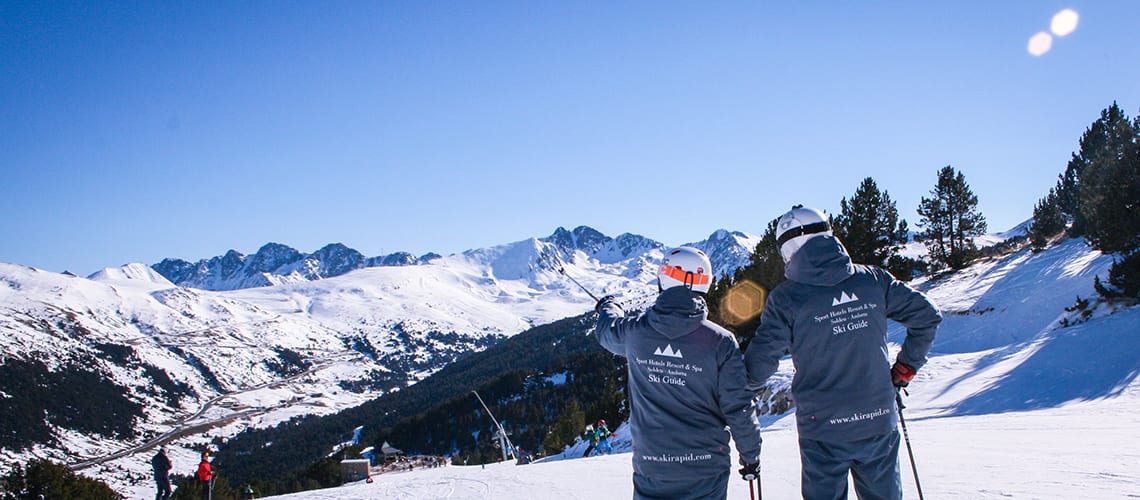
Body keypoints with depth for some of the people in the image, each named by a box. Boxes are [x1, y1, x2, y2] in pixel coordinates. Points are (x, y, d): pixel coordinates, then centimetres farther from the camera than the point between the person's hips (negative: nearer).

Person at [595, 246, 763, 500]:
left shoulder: (636, 332, -5)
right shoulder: (720, 341, -12)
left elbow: (607, 330, 20)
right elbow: (738, 407, -8)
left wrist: (608, 306, 44)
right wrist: (750, 455, 7)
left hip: (650, 464, 2)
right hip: (706, 467, -1)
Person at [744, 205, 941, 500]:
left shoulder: (786, 298, -11)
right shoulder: (872, 279, 0)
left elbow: (760, 363, -11)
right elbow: (927, 315, 6)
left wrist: (749, 386, 12)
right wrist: (905, 369, 15)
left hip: (823, 428, -3)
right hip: (879, 421, 3)